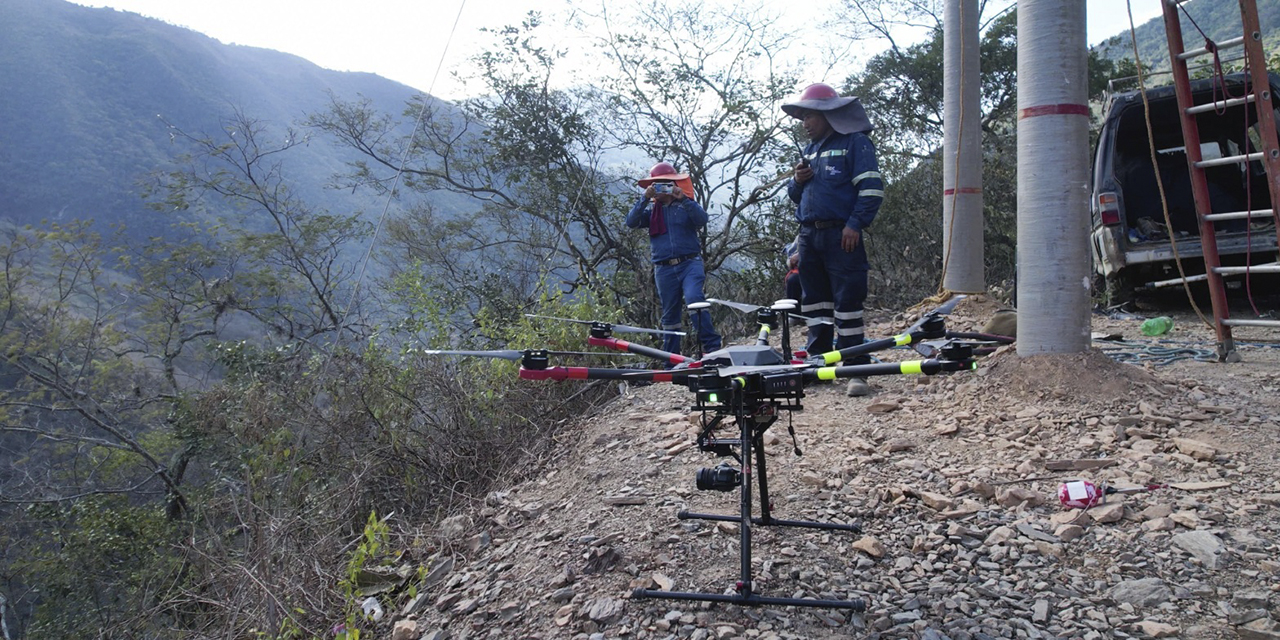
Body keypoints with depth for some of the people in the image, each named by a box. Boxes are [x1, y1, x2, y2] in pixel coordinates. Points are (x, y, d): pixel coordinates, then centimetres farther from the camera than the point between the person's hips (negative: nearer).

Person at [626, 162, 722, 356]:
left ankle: (712, 346, -23)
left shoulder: (685, 205, 8)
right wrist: (644, 199, -14)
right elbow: (631, 222, -4)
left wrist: (683, 199, -19)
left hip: (689, 263, -2)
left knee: (694, 299, -25)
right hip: (664, 269, 3)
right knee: (669, 315, 8)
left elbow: (702, 219, -10)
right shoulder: (650, 210, 13)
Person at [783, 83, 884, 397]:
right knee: (814, 302, 10)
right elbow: (796, 195, 24)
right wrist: (797, 181, 2)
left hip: (841, 236, -7)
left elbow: (872, 187, -8)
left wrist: (855, 224, -16)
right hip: (809, 235, 7)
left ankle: (856, 370, -6)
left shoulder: (855, 142, -1)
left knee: (848, 301, -8)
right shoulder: (808, 150, 21)